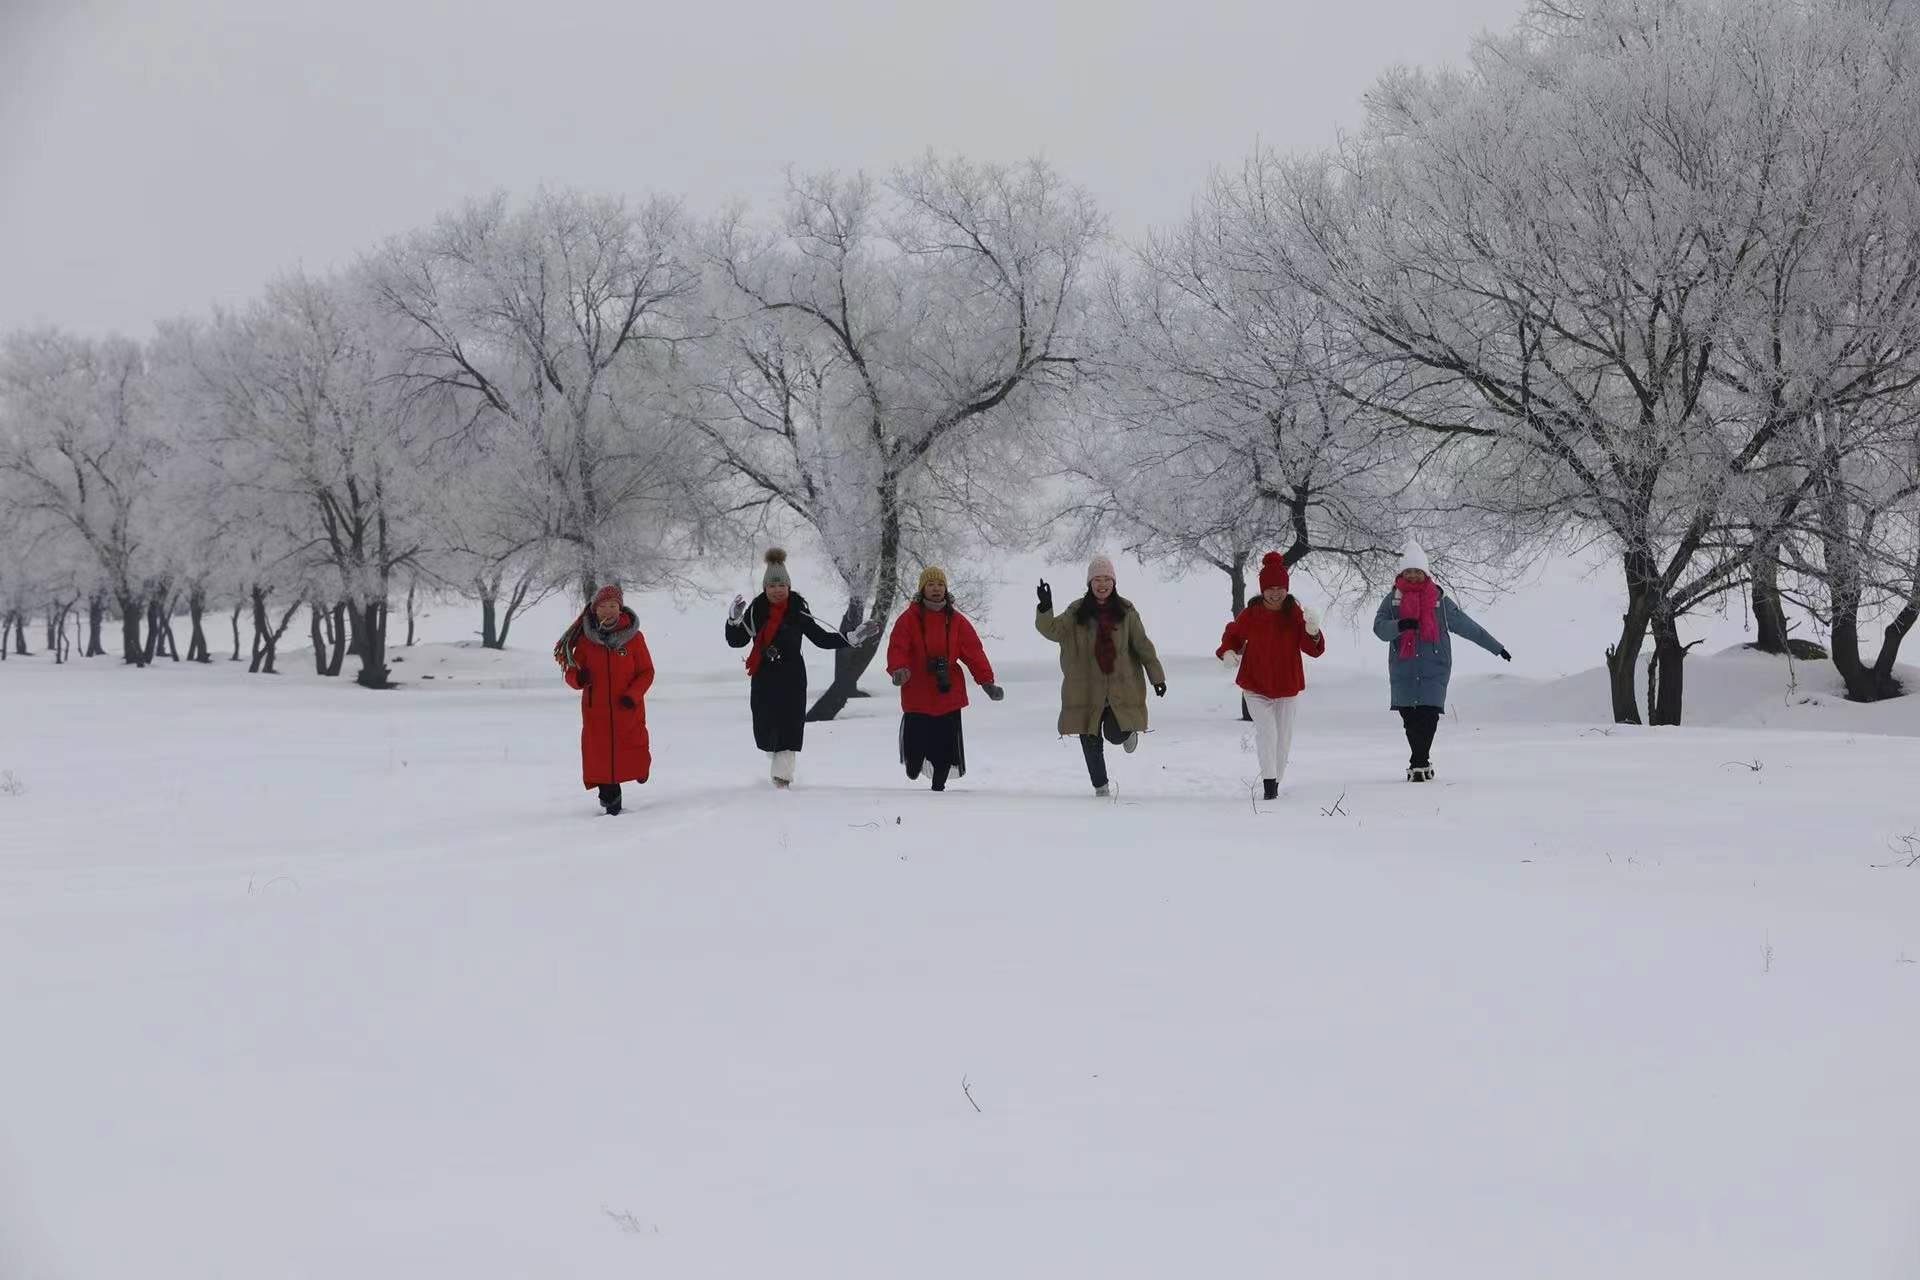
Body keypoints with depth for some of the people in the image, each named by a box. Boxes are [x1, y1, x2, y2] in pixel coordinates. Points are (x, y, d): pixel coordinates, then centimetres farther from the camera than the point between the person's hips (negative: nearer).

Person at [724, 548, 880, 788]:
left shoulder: (797, 612, -2)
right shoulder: (756, 611, -1)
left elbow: (821, 637, 4)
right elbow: (737, 641, -1)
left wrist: (852, 639, -3)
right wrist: (735, 621, -19)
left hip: (792, 680, -1)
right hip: (764, 680, 1)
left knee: (789, 728, -9)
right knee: (764, 732, 5)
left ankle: (782, 778, -6)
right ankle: (779, 761, 36)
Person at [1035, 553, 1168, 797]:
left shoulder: (1126, 611, 0)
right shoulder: (1077, 612, 1)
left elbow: (1142, 645, 4)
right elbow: (1053, 630, -12)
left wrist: (1157, 676, 3)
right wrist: (1045, 608, -30)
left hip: (1121, 687, -1)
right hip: (1087, 689, 1)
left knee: (1116, 735, -10)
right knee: (1091, 741, 5)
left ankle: (1128, 731, 28)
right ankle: (1100, 786, 23)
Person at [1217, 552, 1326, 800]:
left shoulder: (1296, 614, -7)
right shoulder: (1250, 614, -6)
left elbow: (1314, 650, -10)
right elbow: (1233, 634, 13)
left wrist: (1313, 631, -31)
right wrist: (1228, 651, -8)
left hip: (1287, 687, 2)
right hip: (1255, 687, -1)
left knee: (1283, 739, 9)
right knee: (1266, 733, -19)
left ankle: (1276, 783, 25)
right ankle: (1269, 782, -19)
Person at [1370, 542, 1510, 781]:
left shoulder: (1440, 600, 7)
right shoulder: (1393, 599, 8)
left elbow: (1468, 626, 14)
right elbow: (1379, 627, -5)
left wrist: (1496, 647, 17)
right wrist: (1400, 625, -26)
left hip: (1434, 669, -1)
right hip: (1403, 670, 1)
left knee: (1428, 715, -13)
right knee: (1410, 718, 2)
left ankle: (1417, 764, -10)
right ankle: (1423, 762, 17)